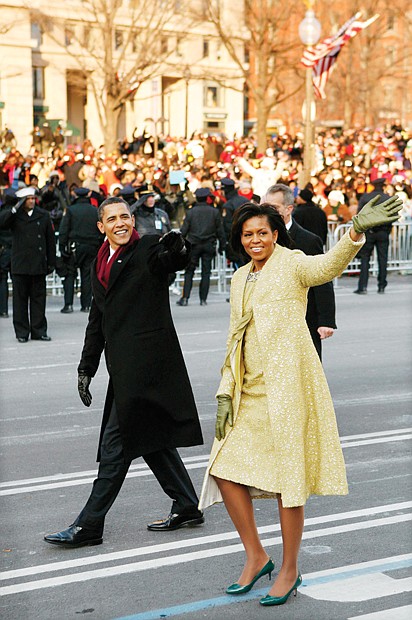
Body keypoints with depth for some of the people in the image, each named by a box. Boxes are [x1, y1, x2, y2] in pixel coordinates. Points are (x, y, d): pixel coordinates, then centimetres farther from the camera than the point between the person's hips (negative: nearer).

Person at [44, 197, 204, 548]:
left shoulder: (149, 249, -6)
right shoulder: (101, 264, 16)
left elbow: (175, 260, -28)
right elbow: (97, 321, 21)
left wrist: (177, 249, -51)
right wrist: (86, 368, 19)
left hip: (146, 358, -8)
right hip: (126, 364, 8)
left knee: (116, 443, -5)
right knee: (151, 437, 15)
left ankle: (89, 526, 0)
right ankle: (186, 508, 27)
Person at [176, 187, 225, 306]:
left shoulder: (191, 212, -3)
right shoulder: (214, 212, 0)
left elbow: (184, 230, -2)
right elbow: (220, 231, 3)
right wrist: (221, 246, 12)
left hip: (194, 245, -1)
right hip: (209, 245, 1)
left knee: (189, 272, 4)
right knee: (206, 272, 6)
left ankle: (185, 298, -4)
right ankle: (203, 299, 4)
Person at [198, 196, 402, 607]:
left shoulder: (291, 264, -3)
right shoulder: (240, 279, 18)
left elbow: (328, 266, -25)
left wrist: (356, 231, -45)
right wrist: (225, 393, 11)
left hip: (287, 386, -7)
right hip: (250, 391, 7)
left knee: (287, 479, -1)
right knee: (225, 471, 4)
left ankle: (289, 570, 15)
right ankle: (256, 557, 21)